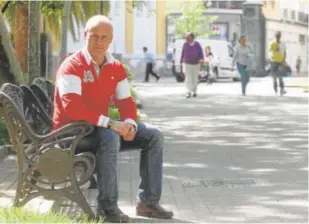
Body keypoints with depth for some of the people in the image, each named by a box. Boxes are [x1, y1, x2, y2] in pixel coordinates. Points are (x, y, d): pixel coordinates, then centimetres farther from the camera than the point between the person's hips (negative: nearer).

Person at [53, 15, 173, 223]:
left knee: (154, 136, -1)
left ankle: (148, 201, 0)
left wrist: (130, 123, -17)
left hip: (102, 128, 8)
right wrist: (110, 123, -34)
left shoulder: (116, 68, 6)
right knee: (109, 137, -38)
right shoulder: (72, 66, -17)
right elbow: (72, 107, -30)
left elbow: (126, 102, 7)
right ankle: (107, 206, -29)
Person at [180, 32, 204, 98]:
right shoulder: (185, 44, -2)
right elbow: (183, 54, 4)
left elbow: (201, 53, -6)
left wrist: (201, 60, -24)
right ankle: (188, 92, -18)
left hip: (195, 64, 1)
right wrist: (182, 63, 6)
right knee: (188, 78, -13)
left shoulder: (197, 44, -4)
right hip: (187, 64, -1)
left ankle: (194, 91, 26)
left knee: (195, 79, 10)